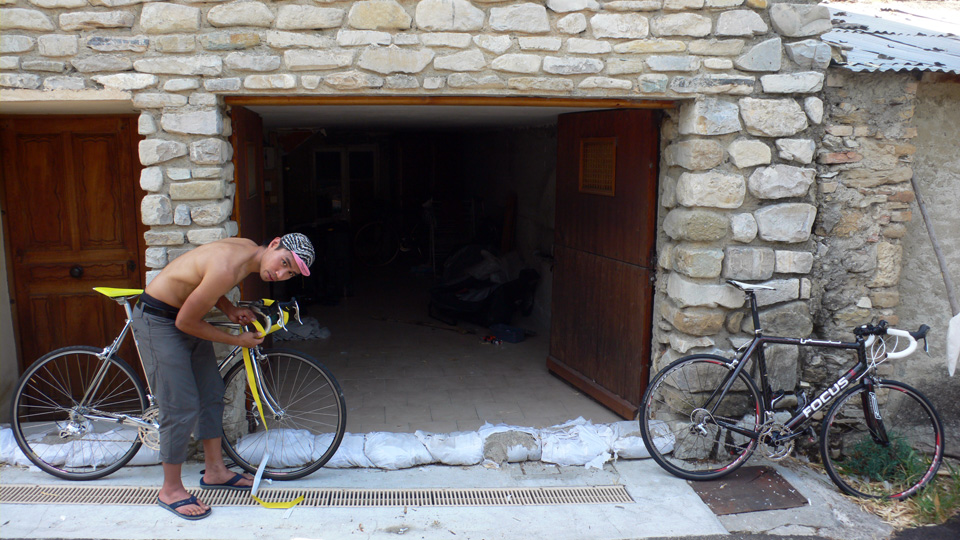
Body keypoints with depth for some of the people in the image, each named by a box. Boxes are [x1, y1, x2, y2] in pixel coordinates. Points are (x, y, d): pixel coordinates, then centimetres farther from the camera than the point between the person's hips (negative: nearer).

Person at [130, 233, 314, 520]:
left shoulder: (248, 248, -7)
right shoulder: (227, 268, -34)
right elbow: (186, 322, -24)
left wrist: (230, 310, -7)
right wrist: (237, 341, -13)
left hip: (185, 316, 10)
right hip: (159, 322, -9)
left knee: (211, 393, 14)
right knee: (182, 408, -6)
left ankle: (215, 471, 29)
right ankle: (170, 490, 13)